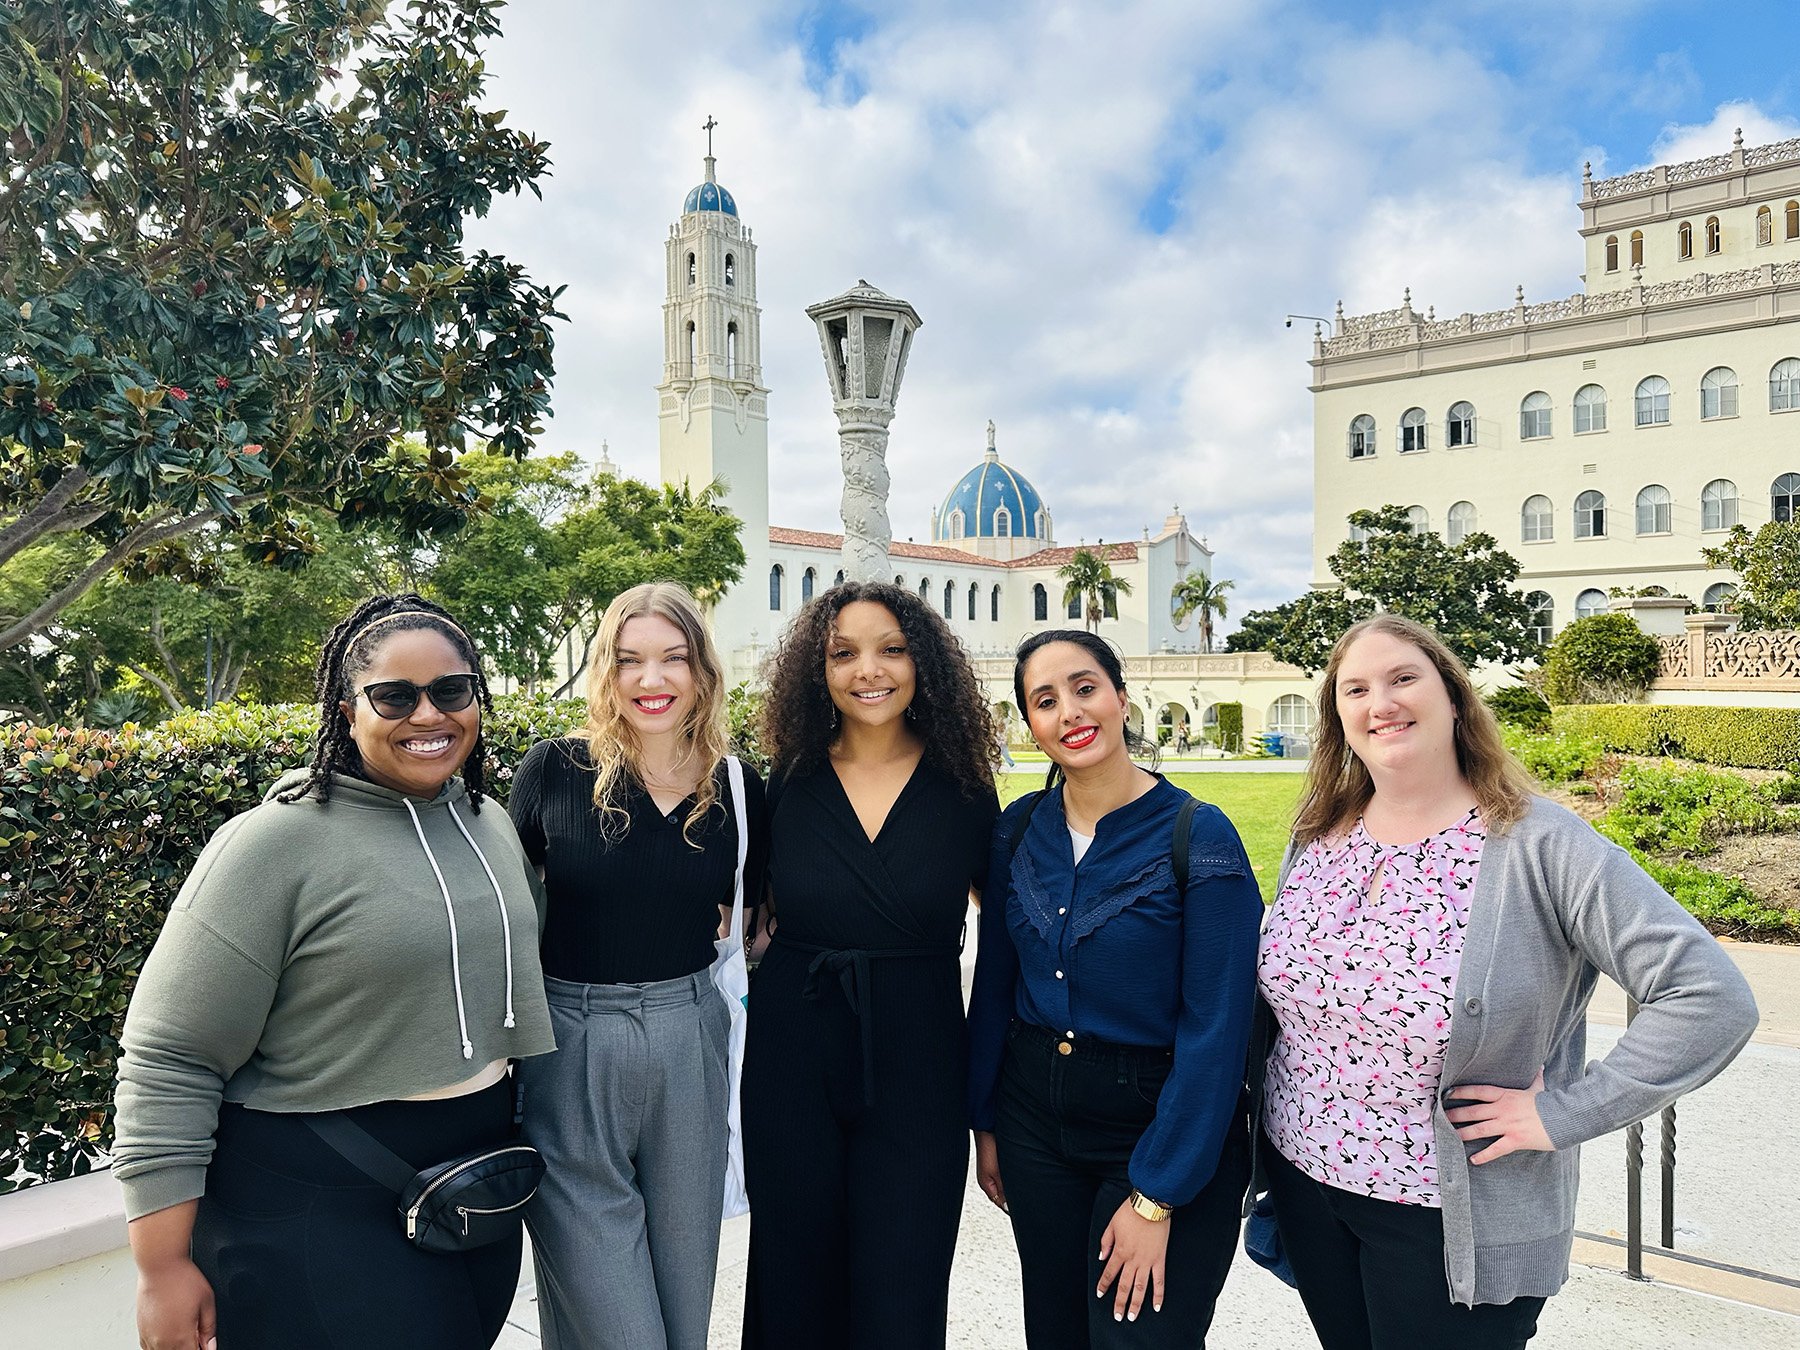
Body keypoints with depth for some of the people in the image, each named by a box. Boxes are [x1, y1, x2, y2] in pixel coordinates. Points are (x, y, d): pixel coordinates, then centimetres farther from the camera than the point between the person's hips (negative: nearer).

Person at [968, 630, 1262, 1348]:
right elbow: (993, 985, 7)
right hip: (1037, 1118, 5)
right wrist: (985, 1122, 9)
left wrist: (1156, 1198, -16)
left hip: (1162, 1124, -4)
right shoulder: (1019, 828, -2)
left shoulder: (1198, 836, -17)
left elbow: (1215, 1030, -16)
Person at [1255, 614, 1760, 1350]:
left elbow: (1713, 998, -21)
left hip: (1450, 1224, -4)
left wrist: (1561, 1113, -20)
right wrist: (1272, 1128, 10)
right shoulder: (1316, 839, 0)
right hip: (1303, 1184, 5)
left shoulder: (1541, 845, -17)